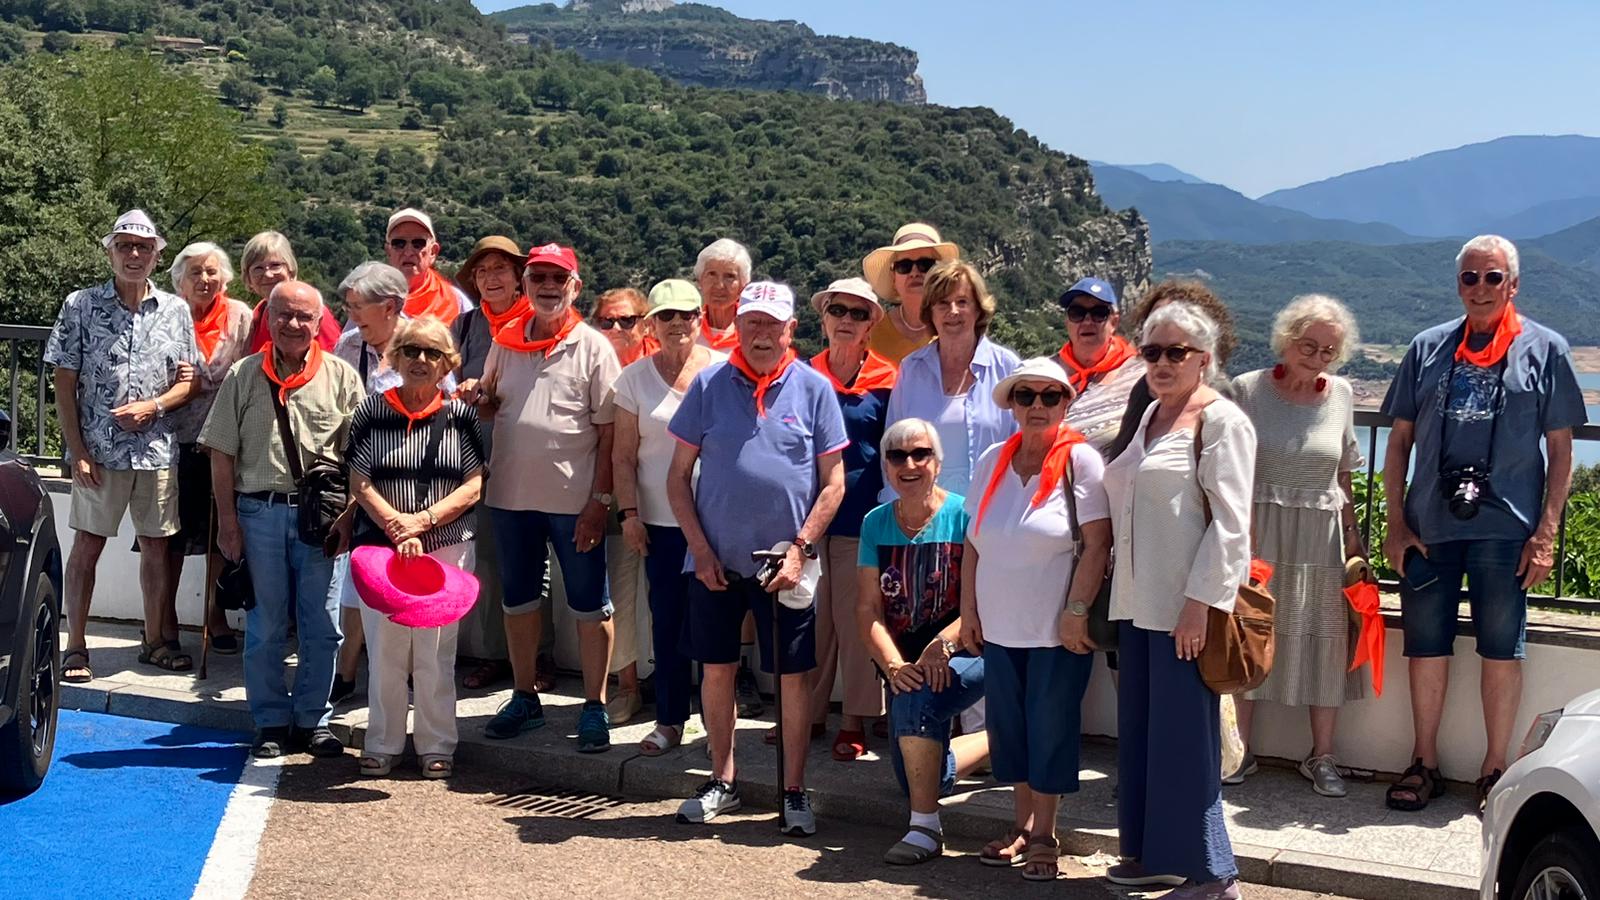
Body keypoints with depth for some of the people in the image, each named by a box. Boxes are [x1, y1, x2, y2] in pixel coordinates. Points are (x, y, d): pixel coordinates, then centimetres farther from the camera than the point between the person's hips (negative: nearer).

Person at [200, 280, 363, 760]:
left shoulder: (341, 376, 3)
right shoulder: (243, 376, 5)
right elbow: (222, 452, 5)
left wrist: (346, 515, -4)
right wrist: (228, 518, -1)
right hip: (259, 510, 0)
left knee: (321, 625, 5)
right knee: (265, 625, 6)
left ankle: (313, 719, 17)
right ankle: (271, 723, 17)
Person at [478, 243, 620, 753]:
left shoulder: (593, 348, -4)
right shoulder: (505, 344, 7)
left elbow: (609, 433, -7)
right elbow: (488, 406, 20)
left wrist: (600, 500, -13)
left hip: (574, 500, -4)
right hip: (511, 496, 5)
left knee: (590, 607, 3)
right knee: (518, 600, 15)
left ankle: (595, 708, 13)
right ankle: (524, 698, 28)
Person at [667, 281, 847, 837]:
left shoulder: (813, 388, -2)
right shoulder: (710, 385, 0)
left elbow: (833, 483, 0)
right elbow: (678, 476, 4)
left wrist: (799, 550, -9)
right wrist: (700, 550, -4)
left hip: (786, 561, -1)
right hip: (716, 559, 1)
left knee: (794, 676, 4)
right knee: (716, 668, 9)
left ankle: (794, 791, 16)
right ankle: (722, 781, 25)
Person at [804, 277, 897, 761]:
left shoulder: (885, 381, 0)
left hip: (861, 519, -2)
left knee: (856, 618, 1)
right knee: (810, 616, 6)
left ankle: (855, 721, 9)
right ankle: (808, 711, 16)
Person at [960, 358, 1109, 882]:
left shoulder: (1079, 459, -9)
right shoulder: (992, 462, 6)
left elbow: (1098, 542, -13)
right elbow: (974, 542, 11)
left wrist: (1076, 612, -17)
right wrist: (968, 610, 7)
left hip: (1057, 629, -5)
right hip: (999, 626, 5)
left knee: (1050, 730, 3)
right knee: (1008, 726, 12)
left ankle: (1044, 835, 16)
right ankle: (1023, 824, 27)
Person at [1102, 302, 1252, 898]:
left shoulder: (1220, 421, -9)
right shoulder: (1150, 416, 16)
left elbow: (1230, 522, -15)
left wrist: (1200, 602, -20)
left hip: (1185, 604, -8)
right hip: (1138, 602, 8)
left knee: (1183, 734, -4)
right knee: (1141, 730, 13)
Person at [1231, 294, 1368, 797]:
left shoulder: (1341, 395, 5)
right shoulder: (1249, 390, -4)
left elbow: (1345, 477, 13)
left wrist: (1353, 538, 9)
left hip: (1322, 536, 2)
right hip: (1259, 532, -2)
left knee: (1325, 644, 4)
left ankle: (1322, 756, 17)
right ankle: (1240, 750, 18)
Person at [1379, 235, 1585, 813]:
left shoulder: (1544, 349, 3)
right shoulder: (1428, 348, 9)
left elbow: (1560, 449, 2)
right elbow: (1400, 440, 11)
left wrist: (1546, 533, -5)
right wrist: (1396, 522, 4)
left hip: (1506, 527, -2)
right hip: (1430, 526, 2)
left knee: (1502, 650, 4)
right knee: (1426, 645, 7)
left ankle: (1495, 768, 17)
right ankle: (1424, 764, 20)